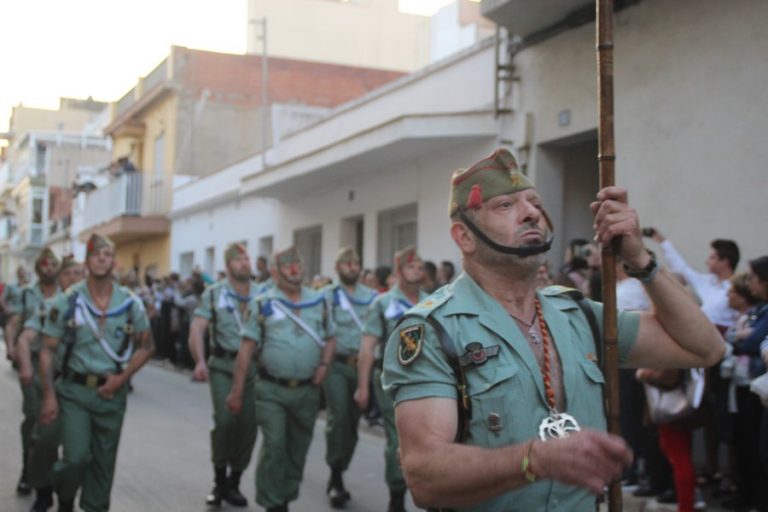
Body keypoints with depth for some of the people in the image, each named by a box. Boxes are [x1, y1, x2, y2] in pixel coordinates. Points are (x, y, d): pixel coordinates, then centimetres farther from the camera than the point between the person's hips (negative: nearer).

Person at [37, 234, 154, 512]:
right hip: (74, 390, -2)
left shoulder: (131, 304, -1)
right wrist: (49, 396, -11)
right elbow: (48, 350, -4)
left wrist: (122, 377, -7)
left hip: (112, 393, 2)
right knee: (76, 457, -11)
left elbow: (145, 347, 8)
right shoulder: (67, 301, -6)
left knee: (103, 463, 9)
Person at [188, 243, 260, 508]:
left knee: (248, 425, 2)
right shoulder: (213, 294, 0)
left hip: (254, 366, 2)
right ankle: (219, 480, 5)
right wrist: (200, 361, -22)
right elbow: (196, 329, -7)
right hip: (223, 365, -2)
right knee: (225, 420, -16)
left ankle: (234, 483, 20)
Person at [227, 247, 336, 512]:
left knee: (298, 449, 12)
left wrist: (324, 364, -3)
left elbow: (330, 339, 17)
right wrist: (237, 391, -7)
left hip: (308, 390, 3)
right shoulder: (262, 303, -2)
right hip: (272, 390, -3)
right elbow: (246, 348, -4)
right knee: (274, 446, -10)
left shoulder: (319, 301, 8)